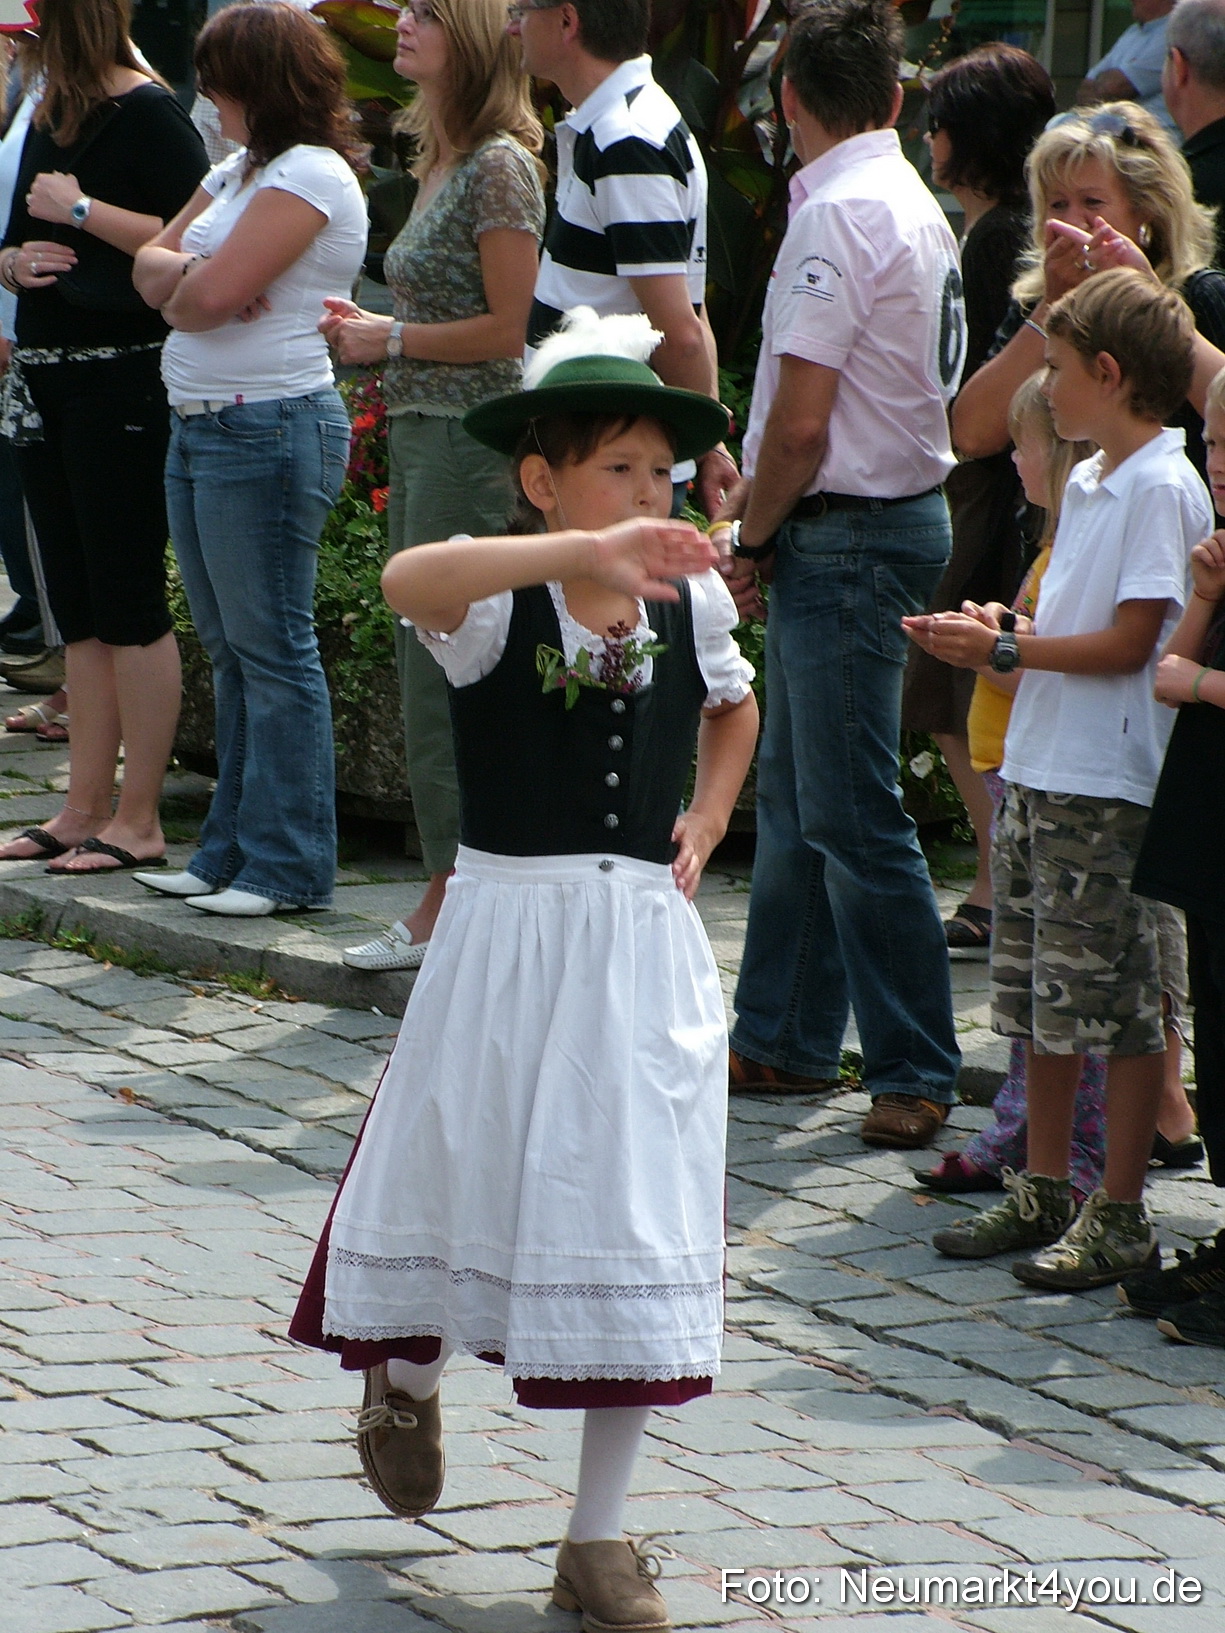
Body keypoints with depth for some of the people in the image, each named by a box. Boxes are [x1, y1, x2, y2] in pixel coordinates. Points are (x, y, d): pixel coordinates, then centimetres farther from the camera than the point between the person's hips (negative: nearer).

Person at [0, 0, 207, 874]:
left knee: (128, 603, -4)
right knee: (78, 606, 11)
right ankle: (84, 811, 15)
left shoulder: (149, 115, -10)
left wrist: (83, 212, -17)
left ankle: (139, 823, -1)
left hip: (124, 382, -9)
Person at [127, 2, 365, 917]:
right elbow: (152, 268, 13)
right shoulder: (238, 172, 18)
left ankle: (288, 867, -1)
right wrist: (190, 276, -8)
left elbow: (210, 296, -20)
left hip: (269, 433, -10)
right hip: (200, 428, 10)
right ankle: (233, 853, 19)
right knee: (231, 651, 13)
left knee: (273, 651, -5)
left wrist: (185, 288, 1)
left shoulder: (310, 176, -13)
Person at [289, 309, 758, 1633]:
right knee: (463, 1171, 10)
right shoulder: (498, 603, -12)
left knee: (634, 1217, 2)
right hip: (510, 931, -3)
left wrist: (705, 824, 9)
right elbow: (409, 579, -38)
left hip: (643, 944, 3)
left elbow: (733, 706, 26)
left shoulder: (691, 600, 3)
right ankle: (408, 1375, 46)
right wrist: (587, 551, -49)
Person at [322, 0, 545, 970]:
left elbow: (507, 328, -16)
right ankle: (444, 911, 16)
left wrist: (392, 340, -9)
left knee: (445, 680, -7)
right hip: (420, 432, 10)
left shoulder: (499, 165, -13)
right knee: (423, 673, 11)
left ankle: (451, 909, -1)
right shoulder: (445, 162, 16)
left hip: (469, 441, -10)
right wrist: (368, 327, 7)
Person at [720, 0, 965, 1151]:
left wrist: (749, 539, -6)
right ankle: (783, 1042, 26)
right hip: (895, 507, 10)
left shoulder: (839, 214, -17)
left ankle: (914, 1069, -1)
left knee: (849, 815, -6)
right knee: (794, 796, 17)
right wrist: (760, 499, 14)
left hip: (845, 535, -10)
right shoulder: (911, 203, 13)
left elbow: (802, 421, -19)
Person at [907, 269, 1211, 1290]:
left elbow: (1130, 642, -18)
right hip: (1040, 772, 9)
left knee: (1114, 1005, -3)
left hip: (1110, 787, -9)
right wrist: (999, 629, 5)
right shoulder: (1089, 482, 15)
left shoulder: (1162, 489, -14)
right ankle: (1044, 1194, 24)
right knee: (1036, 1000, 14)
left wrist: (1005, 651, -12)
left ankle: (1120, 1217, 3)